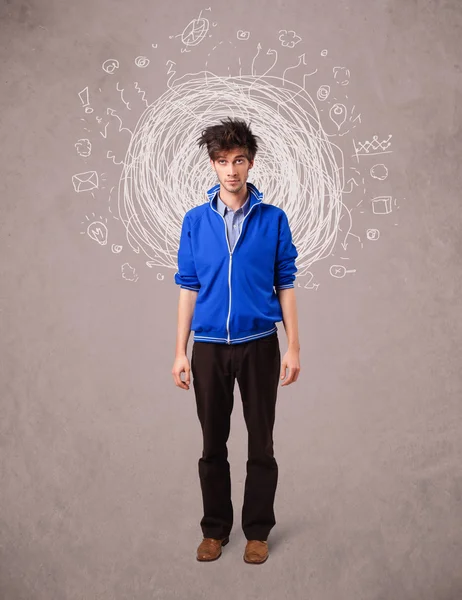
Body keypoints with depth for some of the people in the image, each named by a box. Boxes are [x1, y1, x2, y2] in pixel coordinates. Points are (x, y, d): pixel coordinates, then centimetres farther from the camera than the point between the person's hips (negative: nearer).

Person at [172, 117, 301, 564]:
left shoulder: (273, 219, -2)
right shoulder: (195, 220, 2)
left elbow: (285, 285, 0)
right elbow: (188, 288, 4)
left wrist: (293, 347, -3)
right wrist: (180, 351, 1)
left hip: (259, 344, -1)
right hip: (209, 346, 1)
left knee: (260, 444, 9)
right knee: (213, 445, 11)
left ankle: (257, 530, 24)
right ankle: (215, 529, 27)